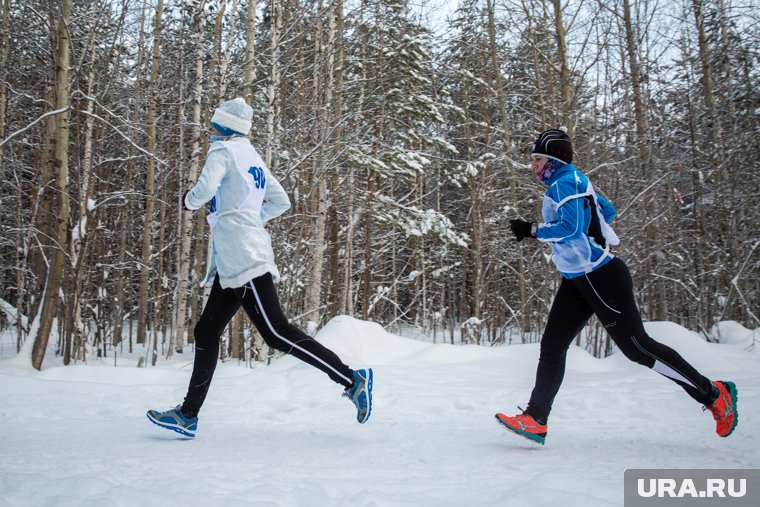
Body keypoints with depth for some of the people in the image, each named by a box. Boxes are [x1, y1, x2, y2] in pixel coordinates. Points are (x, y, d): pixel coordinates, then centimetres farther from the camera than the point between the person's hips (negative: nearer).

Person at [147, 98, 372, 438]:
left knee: (276, 333, -13)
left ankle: (351, 380, -12)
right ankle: (188, 415, 16)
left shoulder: (223, 152, -4)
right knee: (207, 332, 11)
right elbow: (281, 202, 24)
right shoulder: (253, 158, 21)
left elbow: (205, 189, -21)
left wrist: (189, 200, 1)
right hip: (233, 262, 10)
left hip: (242, 258, -10)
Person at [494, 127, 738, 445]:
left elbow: (571, 227, -26)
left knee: (635, 346, -4)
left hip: (600, 279, -10)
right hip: (577, 280, 10)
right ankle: (535, 419, 3)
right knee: (552, 346, 3)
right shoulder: (572, 181, 16)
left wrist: (532, 230, -18)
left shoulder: (565, 181, -13)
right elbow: (607, 211, 26)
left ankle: (713, 394, 11)